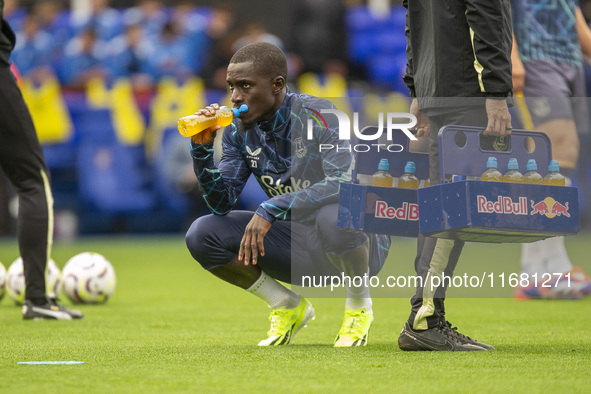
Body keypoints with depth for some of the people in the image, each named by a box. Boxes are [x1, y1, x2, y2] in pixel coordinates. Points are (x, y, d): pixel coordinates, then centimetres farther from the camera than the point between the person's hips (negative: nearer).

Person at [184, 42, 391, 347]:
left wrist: (271, 209, -40)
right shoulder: (240, 130, -1)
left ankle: (358, 308, -10)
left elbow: (344, 184, -35)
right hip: (298, 246, 6)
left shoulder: (316, 115, -21)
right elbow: (221, 204, -4)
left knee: (335, 216, -41)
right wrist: (202, 148, -19)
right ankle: (288, 307, 8)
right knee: (201, 235, -12)